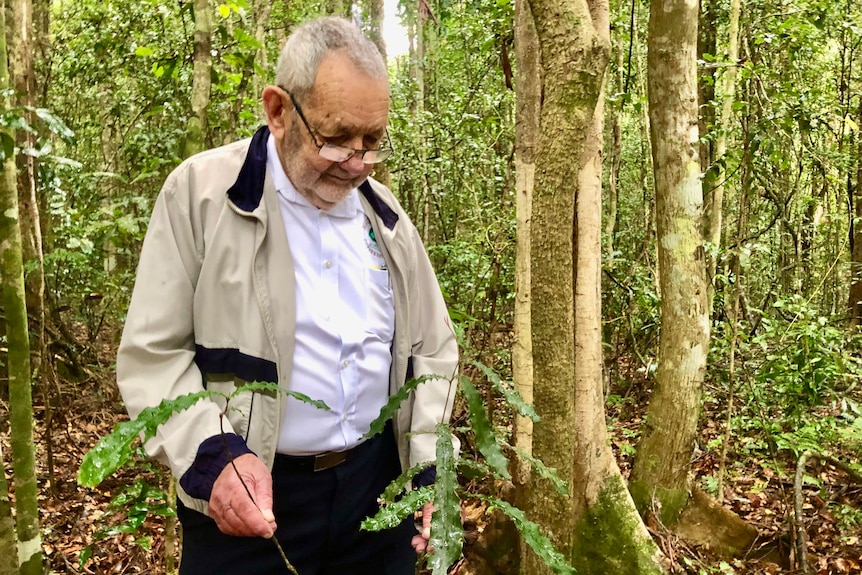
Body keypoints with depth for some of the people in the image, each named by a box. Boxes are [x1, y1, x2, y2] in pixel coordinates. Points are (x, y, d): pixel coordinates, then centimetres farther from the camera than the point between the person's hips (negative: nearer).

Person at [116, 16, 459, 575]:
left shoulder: (384, 213, 5)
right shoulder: (201, 193, -9)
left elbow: (433, 347, 11)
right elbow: (152, 353, -8)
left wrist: (428, 463, 2)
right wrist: (211, 454, -22)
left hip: (378, 483, 4)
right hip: (249, 494, -4)